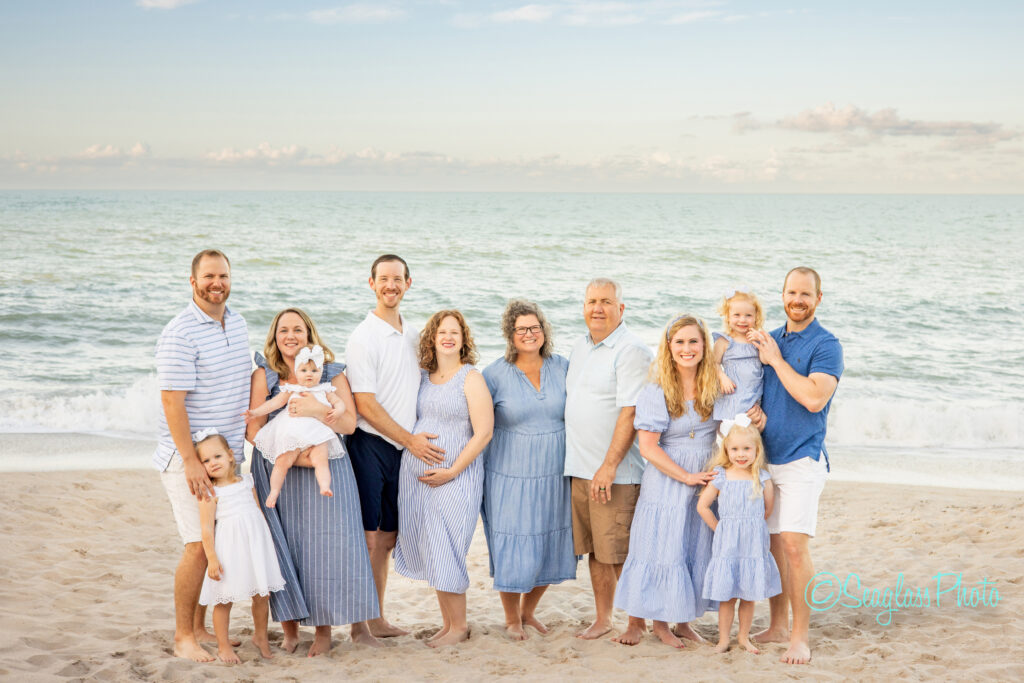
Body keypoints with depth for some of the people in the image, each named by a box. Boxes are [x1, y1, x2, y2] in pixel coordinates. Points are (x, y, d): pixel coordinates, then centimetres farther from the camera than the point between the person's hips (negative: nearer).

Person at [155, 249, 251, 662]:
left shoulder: (237, 322, 9)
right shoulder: (179, 334, -16)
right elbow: (172, 402, -20)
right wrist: (191, 462, -23)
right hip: (188, 457, -8)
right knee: (198, 546, -9)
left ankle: (200, 626, 23)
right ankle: (183, 636, 4)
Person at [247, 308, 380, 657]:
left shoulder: (331, 373, 7)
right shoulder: (264, 375, 4)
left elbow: (349, 423, -1)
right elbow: (254, 429, -4)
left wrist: (317, 411, -19)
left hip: (325, 472, 0)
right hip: (277, 473, 0)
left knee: (330, 543, -9)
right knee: (284, 546, -3)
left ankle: (324, 628, 2)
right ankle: (289, 630, 9)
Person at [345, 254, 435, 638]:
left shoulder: (412, 335, 13)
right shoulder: (363, 337, -8)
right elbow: (366, 405, -13)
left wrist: (417, 440, 8)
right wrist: (410, 439, -12)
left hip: (406, 447, 7)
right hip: (370, 445, -6)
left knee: (387, 538, 11)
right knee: (366, 538, -6)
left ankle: (378, 618, 20)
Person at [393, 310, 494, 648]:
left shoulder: (471, 378, -6)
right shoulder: (422, 377, 11)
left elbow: (483, 433, -12)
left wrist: (451, 471, -14)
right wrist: (412, 443, 6)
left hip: (455, 479, -6)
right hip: (415, 476, 6)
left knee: (445, 553, -5)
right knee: (430, 552, 9)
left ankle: (459, 625, 9)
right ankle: (447, 623, 20)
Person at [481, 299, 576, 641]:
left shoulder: (562, 367, 3)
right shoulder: (495, 374, -6)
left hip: (554, 474, 3)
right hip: (510, 475, -3)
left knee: (550, 546, 11)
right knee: (513, 548, 1)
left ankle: (528, 611, 32)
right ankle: (511, 618, 23)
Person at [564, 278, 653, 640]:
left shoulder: (631, 350, -11)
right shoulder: (580, 346, 15)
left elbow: (630, 413, -17)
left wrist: (609, 466, -21)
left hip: (617, 472, -7)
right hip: (580, 468, 7)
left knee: (621, 551, -3)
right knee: (594, 549, 12)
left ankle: (637, 621, 9)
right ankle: (602, 618, 22)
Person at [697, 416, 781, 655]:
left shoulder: (763, 478, -1)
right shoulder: (720, 477, -4)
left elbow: (767, 509, 10)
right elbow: (702, 506, 1)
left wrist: (750, 525, 6)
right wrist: (720, 528, 2)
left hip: (754, 544, 2)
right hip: (727, 544, -2)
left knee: (749, 595, 9)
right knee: (726, 595, 2)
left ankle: (744, 637, 24)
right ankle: (723, 639, 14)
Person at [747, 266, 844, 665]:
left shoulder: (826, 344, -7)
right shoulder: (768, 340, 12)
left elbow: (815, 397, -21)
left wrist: (776, 359, -14)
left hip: (802, 459, -6)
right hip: (765, 458, 6)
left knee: (794, 544, -13)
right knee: (771, 543, 10)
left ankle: (800, 636, -5)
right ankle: (778, 626, 22)